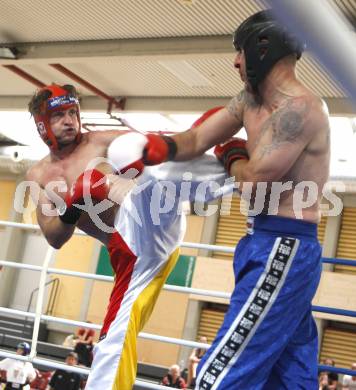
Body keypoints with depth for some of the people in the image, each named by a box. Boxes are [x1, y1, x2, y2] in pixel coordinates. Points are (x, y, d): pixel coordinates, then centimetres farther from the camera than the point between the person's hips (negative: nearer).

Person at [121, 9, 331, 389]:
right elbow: (197, 139, 11)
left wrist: (232, 154, 1)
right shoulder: (250, 100, 14)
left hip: (281, 251, -10)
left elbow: (254, 183, -20)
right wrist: (158, 147, -10)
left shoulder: (299, 108, -17)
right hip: (273, 247, 10)